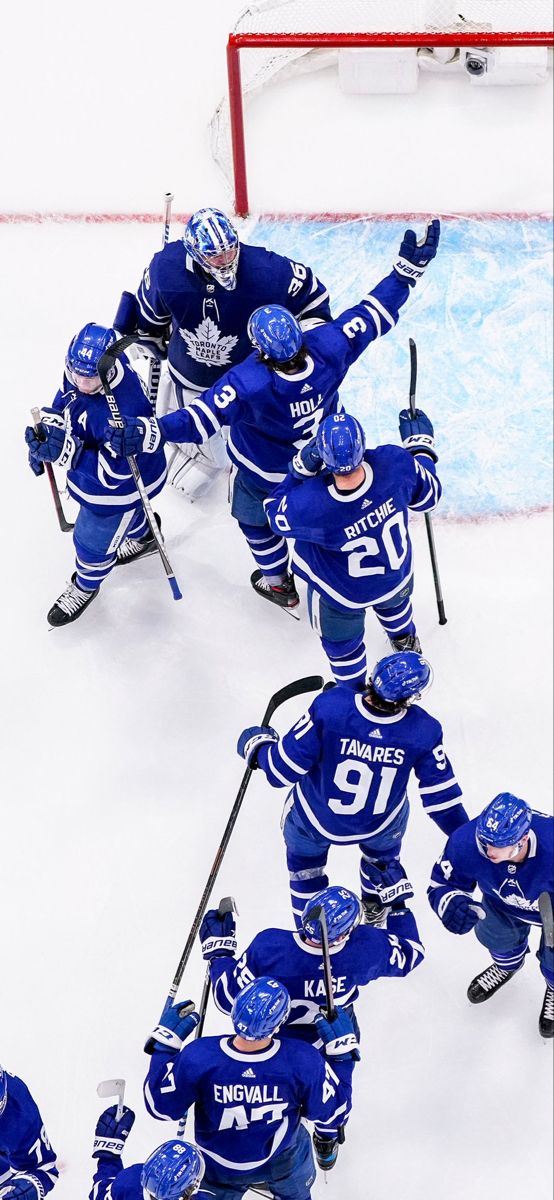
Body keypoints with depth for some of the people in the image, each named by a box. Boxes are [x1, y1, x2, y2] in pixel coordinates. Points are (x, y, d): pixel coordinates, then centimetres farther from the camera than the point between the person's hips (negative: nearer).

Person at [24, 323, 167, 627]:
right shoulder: (80, 368, -23)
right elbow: (64, 401, 1)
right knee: (126, 516, 37)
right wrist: (47, 427, -10)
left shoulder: (124, 411, -46)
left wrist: (69, 453, -47)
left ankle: (85, 586, 48)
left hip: (121, 484, -7)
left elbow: (112, 473, -38)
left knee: (93, 540, 16)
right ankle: (144, 537, 69)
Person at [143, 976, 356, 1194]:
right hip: (282, 1161, 0)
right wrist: (342, 1051, -10)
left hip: (219, 1169, 0)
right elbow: (333, 1115, -15)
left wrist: (165, 1042, -10)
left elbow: (160, 1106, -16)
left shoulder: (197, 1058, -35)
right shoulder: (303, 1062, -34)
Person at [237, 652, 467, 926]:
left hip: (315, 819, -1)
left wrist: (256, 745, -5)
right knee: (382, 847, 38)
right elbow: (441, 796, -17)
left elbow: (283, 770, -27)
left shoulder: (329, 706, -36)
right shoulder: (423, 731, -29)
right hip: (382, 823, 1)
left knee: (304, 856, 32)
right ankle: (377, 910, 61)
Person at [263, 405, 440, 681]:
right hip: (398, 575, 4)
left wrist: (300, 469, -27)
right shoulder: (395, 463, -37)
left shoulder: (308, 506, -44)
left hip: (342, 597, -3)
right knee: (394, 603, 41)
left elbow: (276, 514, -18)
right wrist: (420, 444, 1)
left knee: (341, 642, 30)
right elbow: (428, 496, -13)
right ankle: (405, 640, 72)